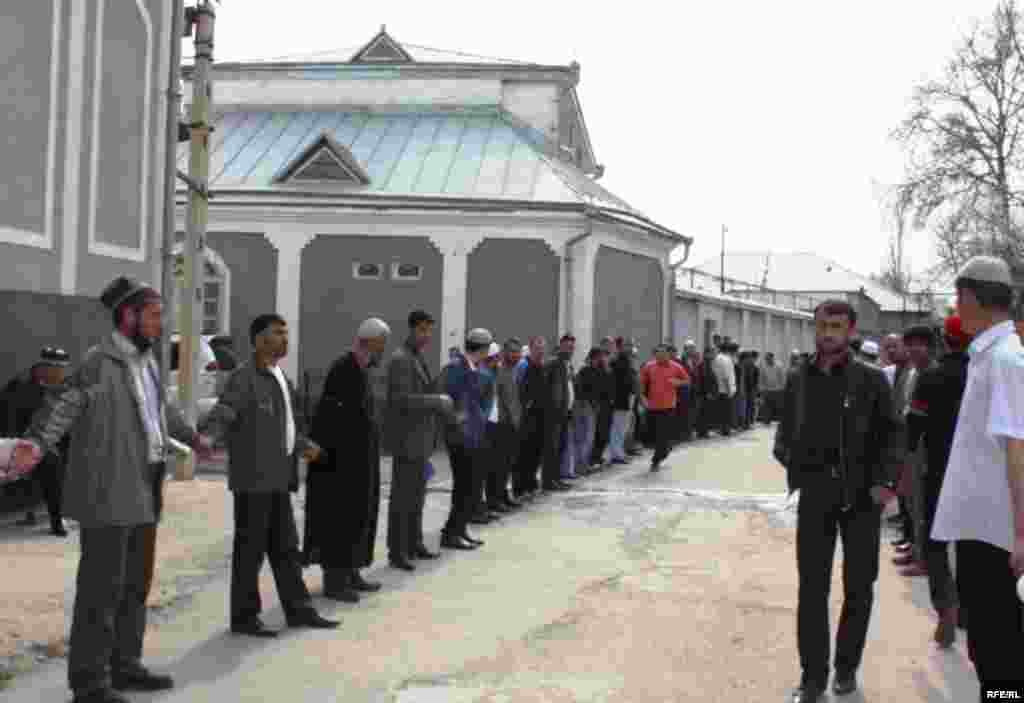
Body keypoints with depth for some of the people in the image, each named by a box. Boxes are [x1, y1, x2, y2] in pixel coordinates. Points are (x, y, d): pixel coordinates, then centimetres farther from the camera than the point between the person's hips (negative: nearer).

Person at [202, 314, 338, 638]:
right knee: (250, 548, -1)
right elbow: (220, 416, -23)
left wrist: (303, 445, 37)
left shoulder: (280, 378, 15)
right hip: (252, 477, -8)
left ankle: (299, 610, 18)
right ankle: (244, 617, 8)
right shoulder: (244, 377, -12)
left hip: (278, 478, 8)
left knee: (286, 546, 12)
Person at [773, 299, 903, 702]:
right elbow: (786, 429, 15)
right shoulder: (798, 381, 8)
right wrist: (787, 455, -6)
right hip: (815, 491, 2)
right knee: (811, 585, 0)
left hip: (861, 493, -1)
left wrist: (883, 480, -14)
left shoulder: (871, 380, 0)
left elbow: (892, 435, -1)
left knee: (859, 584, 8)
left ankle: (847, 667, 23)